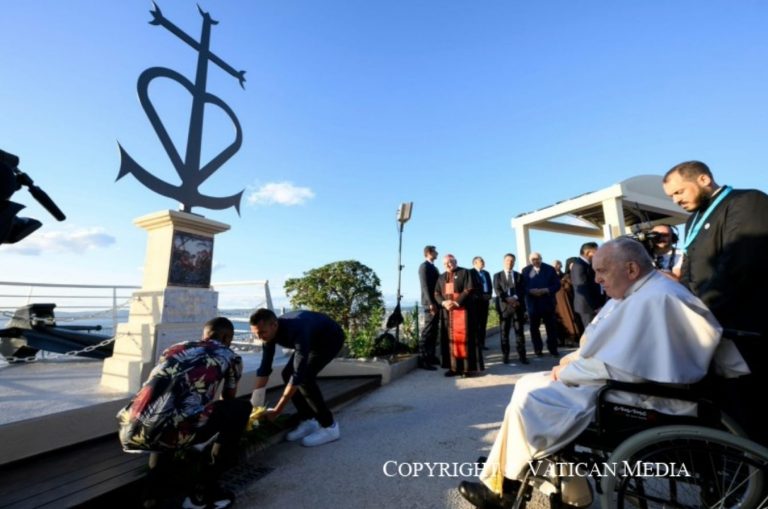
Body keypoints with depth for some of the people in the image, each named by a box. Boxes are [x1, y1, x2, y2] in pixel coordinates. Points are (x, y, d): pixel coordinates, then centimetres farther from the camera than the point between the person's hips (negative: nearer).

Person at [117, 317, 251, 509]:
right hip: (171, 431, -6)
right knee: (241, 409, 14)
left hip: (130, 433, 7)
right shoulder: (230, 357, 14)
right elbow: (228, 400, 30)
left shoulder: (175, 348, 27)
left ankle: (151, 491, 29)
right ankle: (203, 491, 19)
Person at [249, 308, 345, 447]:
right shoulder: (270, 332, -17)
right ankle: (308, 421, 9)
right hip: (313, 339, 8)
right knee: (287, 374, -2)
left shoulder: (297, 331, -41)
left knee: (305, 376, -22)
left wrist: (277, 410, -34)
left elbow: (298, 373, -39)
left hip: (331, 337, -8)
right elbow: (264, 368, -8)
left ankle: (329, 426, -9)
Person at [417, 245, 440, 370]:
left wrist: (437, 302, 14)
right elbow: (425, 286, -17)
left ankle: (431, 356, 17)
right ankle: (423, 359, -8)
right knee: (428, 330, -10)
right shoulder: (424, 266, -8)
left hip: (436, 302, 9)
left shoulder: (433, 267, 20)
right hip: (430, 303, -9)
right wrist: (431, 303, -23)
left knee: (434, 331, 11)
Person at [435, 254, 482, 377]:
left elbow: (469, 289, -8)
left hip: (462, 309, -5)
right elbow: (437, 293, 11)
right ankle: (453, 367, 8)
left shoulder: (464, 272, 3)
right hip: (447, 311, 5)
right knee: (450, 338, 3)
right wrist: (443, 302, -10)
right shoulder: (441, 277, 18)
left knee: (464, 337, -5)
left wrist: (457, 302, -17)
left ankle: (468, 367, 0)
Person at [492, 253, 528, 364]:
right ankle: (505, 355, 10)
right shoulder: (497, 275, 11)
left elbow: (522, 290, 4)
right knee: (504, 332, 3)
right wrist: (507, 299, -16)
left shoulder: (519, 275, 16)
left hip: (518, 305, 1)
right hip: (504, 306, -1)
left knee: (519, 331, 0)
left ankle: (522, 355, 3)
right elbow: (497, 290, -1)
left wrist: (515, 298, -15)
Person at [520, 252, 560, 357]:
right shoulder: (525, 271, 3)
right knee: (534, 328, 6)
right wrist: (530, 291, -20)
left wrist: (545, 290, -17)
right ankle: (538, 349, 19)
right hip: (532, 303, 0)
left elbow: (557, 285, -2)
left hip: (547, 302, 0)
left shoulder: (550, 269, 2)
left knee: (551, 327, 5)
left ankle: (553, 349, 17)